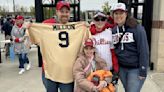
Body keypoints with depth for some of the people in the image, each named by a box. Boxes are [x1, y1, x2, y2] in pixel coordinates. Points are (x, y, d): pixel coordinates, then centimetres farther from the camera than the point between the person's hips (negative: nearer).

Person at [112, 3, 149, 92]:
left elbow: (143, 50, -14)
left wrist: (143, 71, -15)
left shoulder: (137, 28, -12)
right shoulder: (113, 30, 4)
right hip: (121, 68, 5)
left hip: (136, 69, -5)